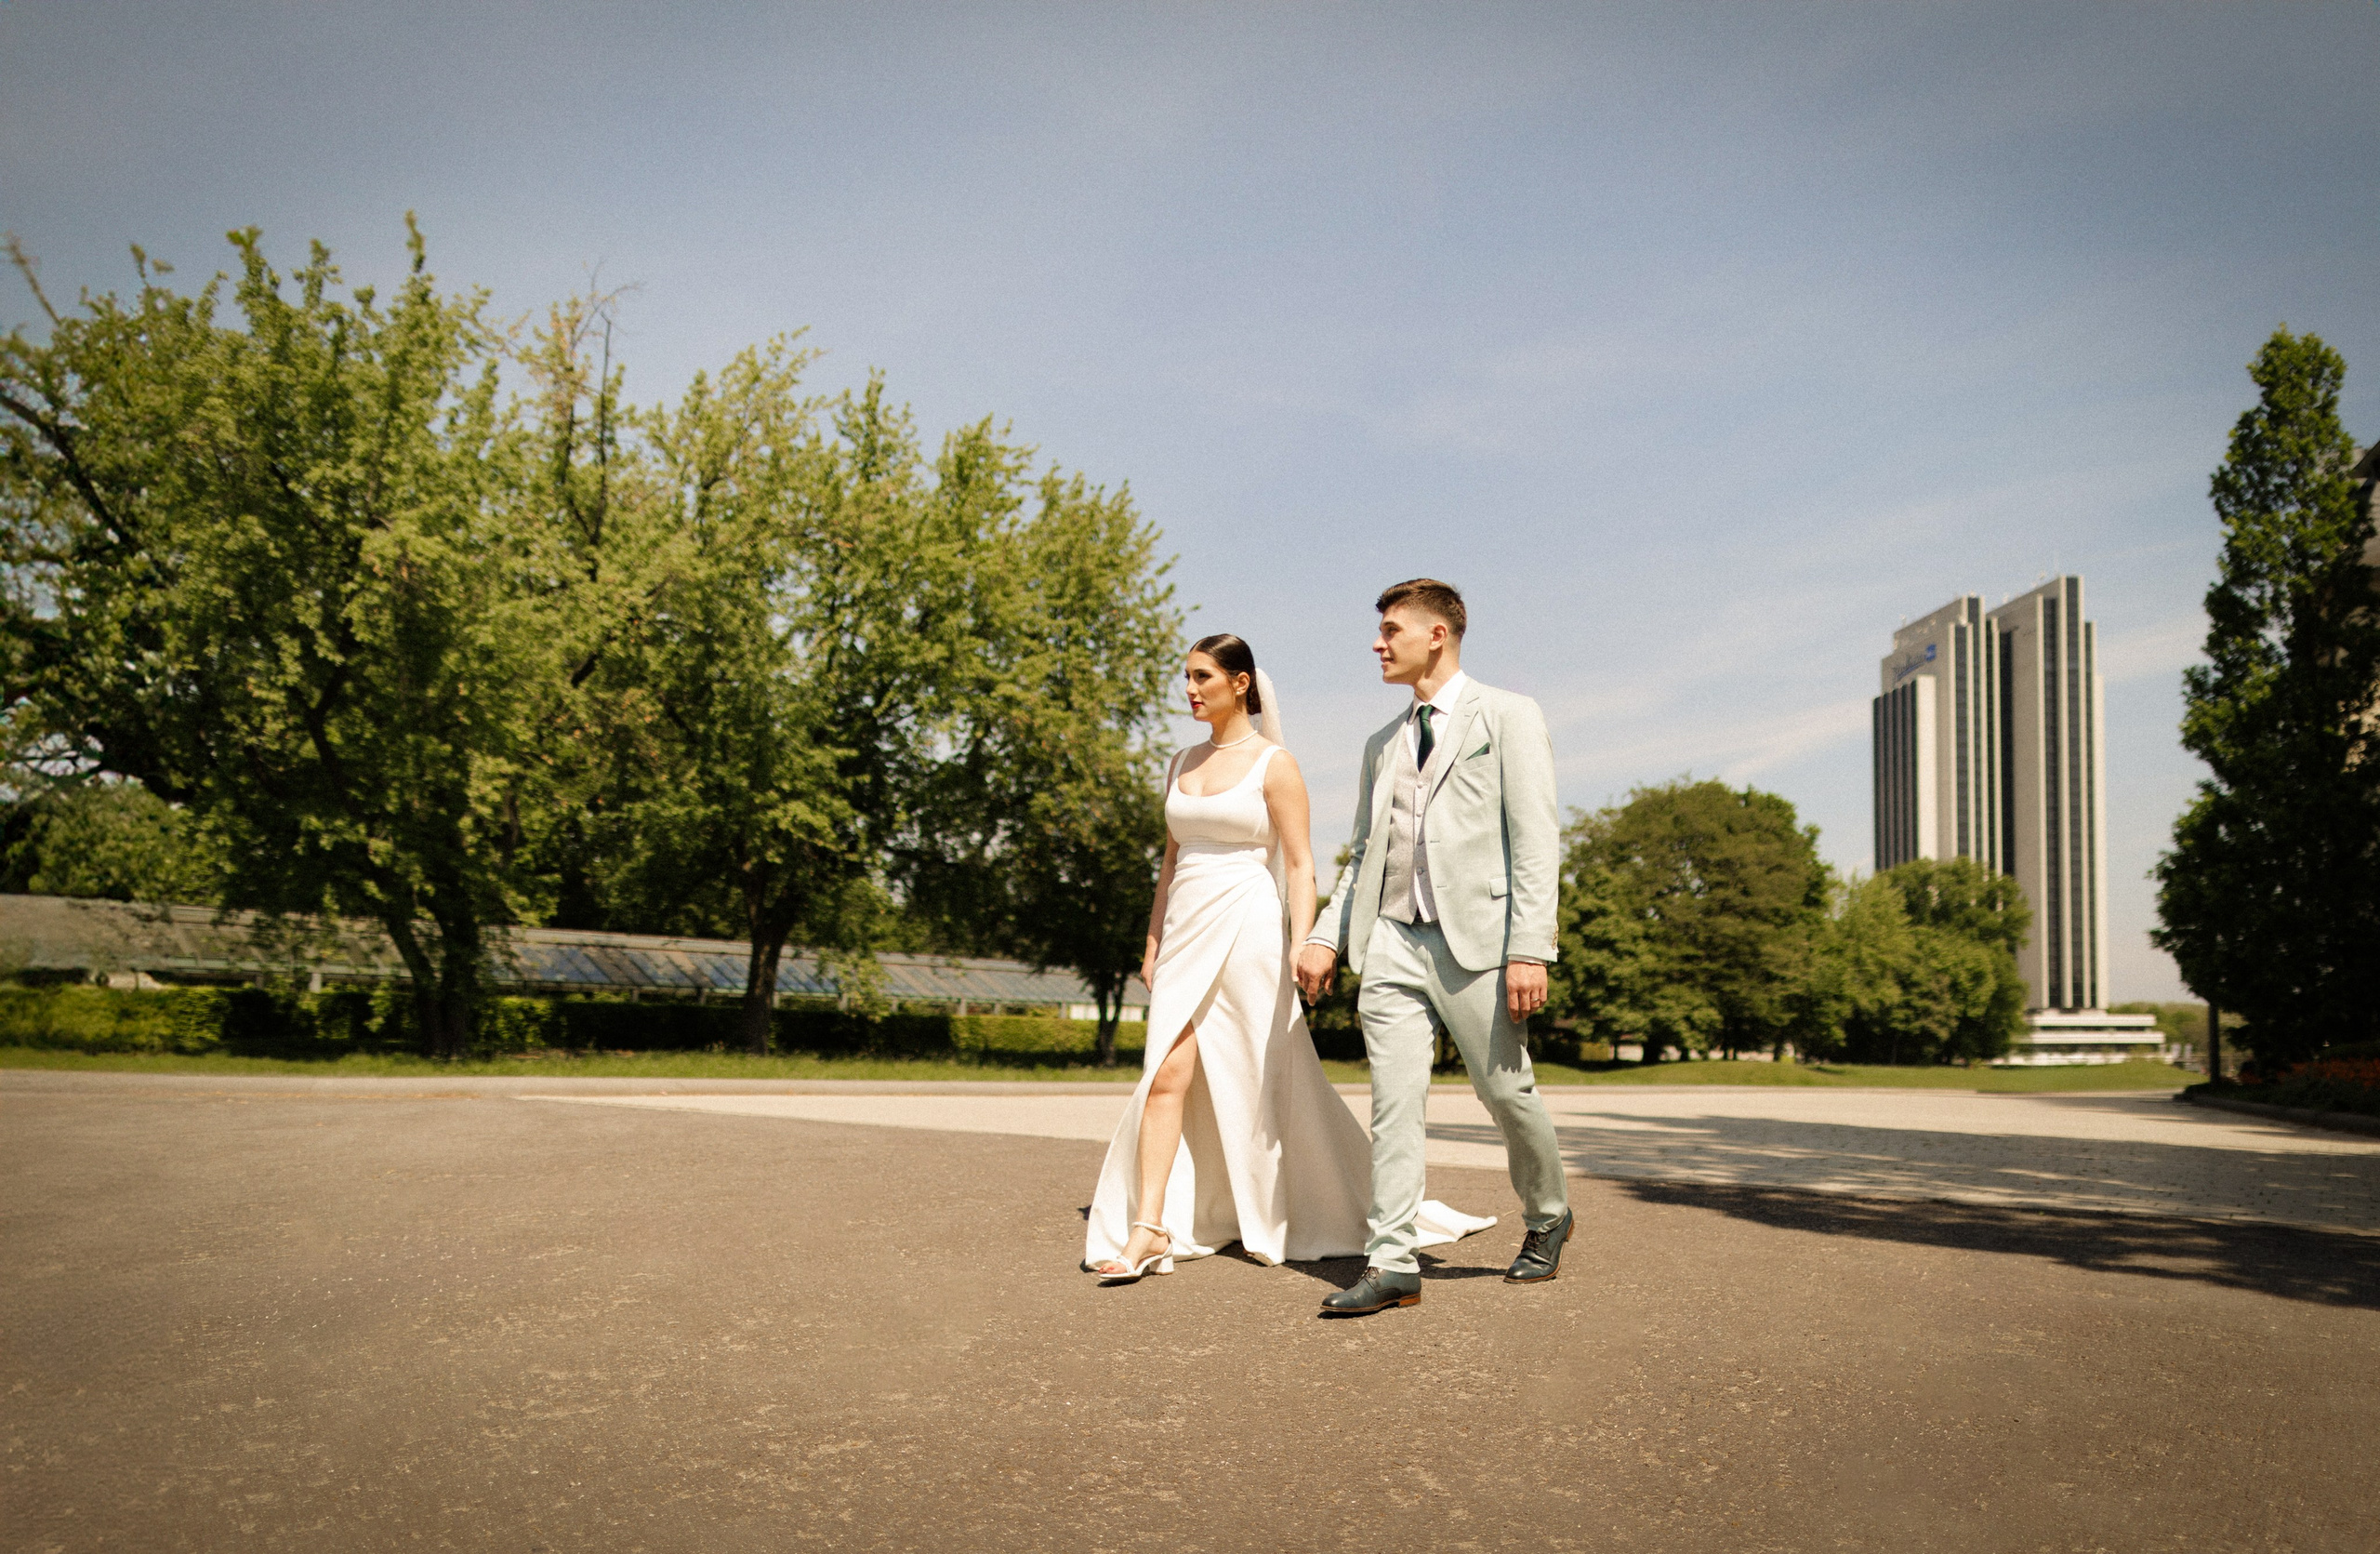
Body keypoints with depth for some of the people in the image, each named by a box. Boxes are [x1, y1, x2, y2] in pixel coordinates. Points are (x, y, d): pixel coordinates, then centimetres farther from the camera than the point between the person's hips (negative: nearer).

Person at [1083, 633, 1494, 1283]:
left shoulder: (1274, 764, -5)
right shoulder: (1182, 764, 13)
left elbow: (1300, 865, -9)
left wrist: (1302, 947, -18)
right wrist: (1153, 943, 16)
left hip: (1247, 930, -5)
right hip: (1186, 934, 5)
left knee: (1269, 1084, 4)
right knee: (1166, 1074, -6)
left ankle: (1339, 1216, 22)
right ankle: (1149, 1229, -6)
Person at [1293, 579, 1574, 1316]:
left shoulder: (1507, 717, 3)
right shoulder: (1382, 745, 21)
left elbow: (1535, 840, -6)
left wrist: (1529, 949, -14)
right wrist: (1326, 936, 8)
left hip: (1475, 938, -5)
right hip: (1390, 943, 5)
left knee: (1507, 1093, 4)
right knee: (1393, 1105, -1)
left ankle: (1547, 1218, 29)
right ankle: (1391, 1263, 1)